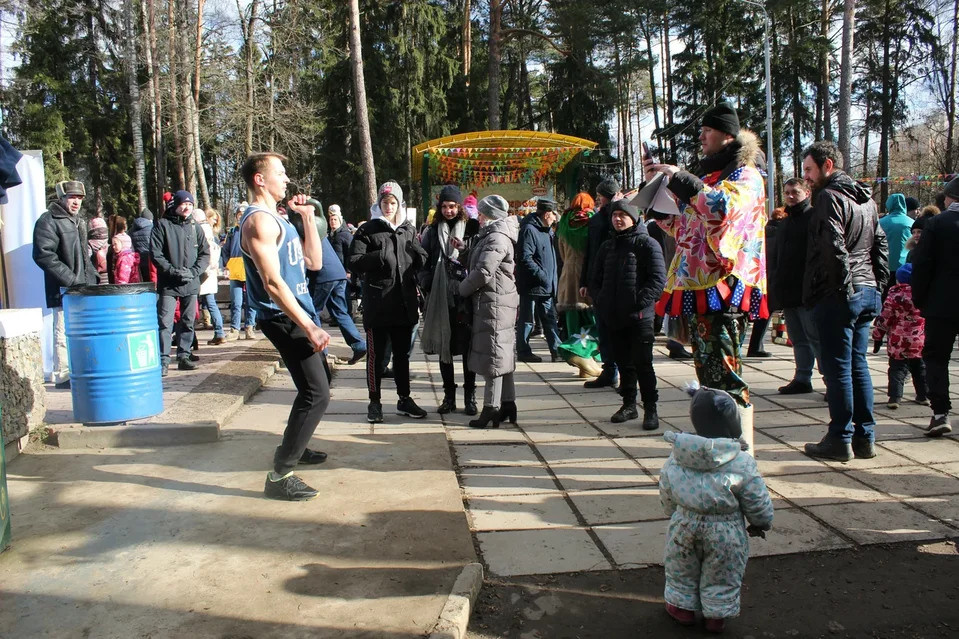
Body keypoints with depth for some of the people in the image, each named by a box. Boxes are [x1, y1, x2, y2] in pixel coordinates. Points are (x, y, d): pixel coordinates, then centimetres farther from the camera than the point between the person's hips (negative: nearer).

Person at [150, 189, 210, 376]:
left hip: (191, 284, 4)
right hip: (168, 284, -3)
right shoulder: (162, 225, 0)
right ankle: (163, 360, -3)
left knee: (188, 322, 9)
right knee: (165, 323, -8)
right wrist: (173, 271, -15)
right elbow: (155, 253, -5)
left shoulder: (195, 227, 9)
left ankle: (184, 357, 19)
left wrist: (193, 271, -8)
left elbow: (205, 254, 7)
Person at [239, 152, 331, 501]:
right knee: (317, 394, -13)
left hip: (299, 315, 10)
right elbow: (272, 282, -24)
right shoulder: (259, 220, -15)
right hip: (284, 319, -10)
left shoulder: (277, 219, 17)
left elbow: (314, 262, 16)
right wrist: (310, 327, -25)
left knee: (315, 386, 22)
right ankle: (280, 474, -7)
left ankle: (293, 447, 39)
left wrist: (307, 217, 10)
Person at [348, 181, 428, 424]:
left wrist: (419, 255, -3)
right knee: (376, 354, 3)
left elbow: (421, 262, 19)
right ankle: (374, 402, 14)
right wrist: (379, 256, -23)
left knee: (402, 353, 14)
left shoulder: (408, 230, 13)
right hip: (377, 303, -4)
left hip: (405, 302, 5)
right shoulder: (367, 230, -1)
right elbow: (353, 262, -10)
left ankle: (404, 399, 26)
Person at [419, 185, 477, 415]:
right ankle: (449, 396, 17)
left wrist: (465, 248, -16)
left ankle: (469, 396, 12)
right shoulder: (432, 231, 11)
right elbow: (423, 262, 11)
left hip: (465, 298, -2)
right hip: (440, 299, 2)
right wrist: (427, 287, -1)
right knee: (444, 346, 7)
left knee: (467, 346, 2)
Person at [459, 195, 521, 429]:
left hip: (493, 304, -10)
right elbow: (478, 265, 19)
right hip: (495, 303, 10)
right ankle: (508, 405, 21)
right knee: (503, 355, 13)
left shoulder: (497, 238, -15)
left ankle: (491, 410, -2)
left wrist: (462, 289, -9)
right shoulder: (490, 235, 18)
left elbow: (483, 272, -22)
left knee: (492, 357, -7)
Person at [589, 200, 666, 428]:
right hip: (614, 316, 6)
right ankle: (629, 405, 23)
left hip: (639, 316, -6)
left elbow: (658, 279, -9)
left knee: (642, 363, -5)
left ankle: (650, 409, 3)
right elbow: (596, 279, 20)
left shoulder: (647, 244, -2)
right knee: (624, 364, 13)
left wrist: (641, 302, -17)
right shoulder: (607, 246, 16)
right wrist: (603, 302, 4)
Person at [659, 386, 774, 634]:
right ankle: (716, 614, 34)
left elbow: (666, 497, 2)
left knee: (682, 570, 25)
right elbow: (758, 502, -10)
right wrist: (761, 524, 9)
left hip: (684, 525, 3)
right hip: (725, 532, -2)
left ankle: (682, 606, 39)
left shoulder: (675, 459, -11)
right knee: (721, 577, 20)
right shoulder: (742, 463, -21)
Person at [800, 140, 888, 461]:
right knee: (858, 365, 13)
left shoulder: (829, 196, -10)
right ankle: (864, 438, 17)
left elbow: (834, 246, -20)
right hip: (868, 292, 9)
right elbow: (881, 244, 19)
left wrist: (842, 284, -14)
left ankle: (840, 440, 3)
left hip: (838, 295, -9)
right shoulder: (865, 198, 18)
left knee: (837, 368, -3)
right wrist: (877, 283, 17)